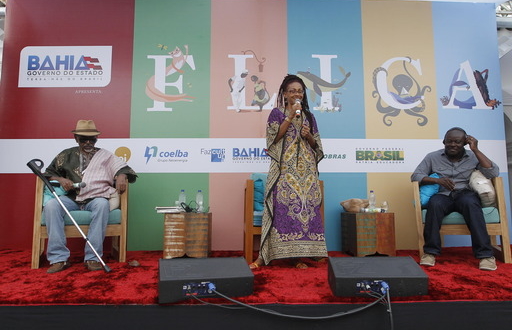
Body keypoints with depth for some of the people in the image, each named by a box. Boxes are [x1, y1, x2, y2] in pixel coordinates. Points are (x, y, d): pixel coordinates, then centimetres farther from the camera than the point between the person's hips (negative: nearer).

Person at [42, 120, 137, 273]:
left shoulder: (105, 155, 15)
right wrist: (60, 179, -3)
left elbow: (122, 167, 3)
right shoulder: (67, 155, 19)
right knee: (51, 205, -29)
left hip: (95, 198, -2)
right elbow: (48, 173, 20)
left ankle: (92, 257, -32)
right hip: (71, 198, 2)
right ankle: (59, 258, -26)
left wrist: (122, 176, -22)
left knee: (102, 204, -37)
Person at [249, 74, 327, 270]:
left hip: (306, 170, 4)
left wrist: (309, 136, -5)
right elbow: (274, 137, -9)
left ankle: (298, 255, 7)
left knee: (305, 206, -1)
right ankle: (264, 256, -1)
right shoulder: (277, 113, 6)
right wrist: (290, 116, -10)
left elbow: (316, 145, 16)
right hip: (285, 169, -4)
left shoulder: (309, 116, 17)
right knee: (283, 207, -9)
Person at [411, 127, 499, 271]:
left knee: (469, 202, -36)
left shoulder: (473, 157, 9)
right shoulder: (433, 157, 8)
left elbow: (493, 173, -6)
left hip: (466, 194, 0)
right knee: (434, 203, -36)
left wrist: (476, 150, -6)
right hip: (443, 196, 0)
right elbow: (415, 176, 1)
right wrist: (437, 180, -15)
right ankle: (430, 251, -28)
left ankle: (485, 254, -31)